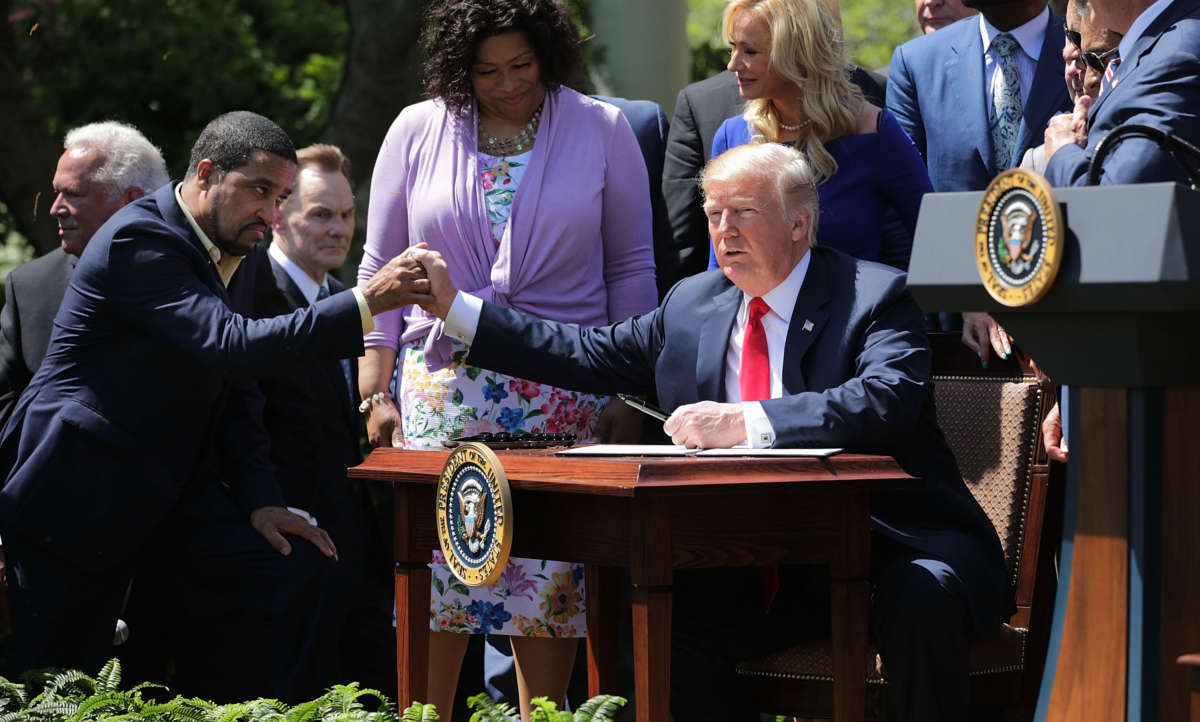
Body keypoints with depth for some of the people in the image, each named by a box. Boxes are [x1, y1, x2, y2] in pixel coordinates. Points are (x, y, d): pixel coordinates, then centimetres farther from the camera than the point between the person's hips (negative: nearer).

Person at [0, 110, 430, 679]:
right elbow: (233, 345, -31)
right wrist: (365, 303, -33)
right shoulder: (138, 242, -18)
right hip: (73, 498, -9)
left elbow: (234, 391, 10)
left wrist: (259, 500, -3)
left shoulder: (221, 253, 11)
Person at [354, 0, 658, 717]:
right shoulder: (417, 132, 7)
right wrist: (375, 392, 3)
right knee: (436, 565, -5)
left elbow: (631, 270, 7)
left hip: (564, 393, 0)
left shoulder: (602, 130, 5)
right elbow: (380, 269, 10)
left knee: (552, 569, -1)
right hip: (442, 383, 1)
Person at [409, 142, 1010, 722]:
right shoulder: (691, 305, 14)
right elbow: (589, 356, 19)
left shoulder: (877, 296, -6)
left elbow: (886, 401, -24)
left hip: (886, 545, -5)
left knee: (922, 598, -36)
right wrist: (453, 305, 14)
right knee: (663, 612, -21)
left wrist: (746, 422, -33)